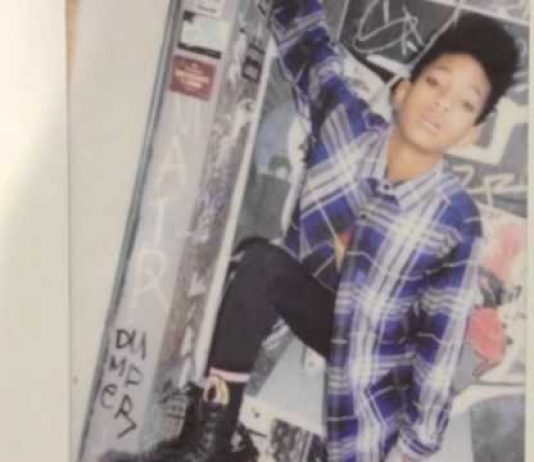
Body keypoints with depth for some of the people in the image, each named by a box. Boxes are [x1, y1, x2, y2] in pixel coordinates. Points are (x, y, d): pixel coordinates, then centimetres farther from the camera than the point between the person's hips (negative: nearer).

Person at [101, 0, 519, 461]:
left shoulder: (456, 223, -23)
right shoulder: (346, 123, -18)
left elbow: (440, 342, -20)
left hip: (372, 343, -1)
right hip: (310, 300, 1)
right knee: (262, 262, -30)